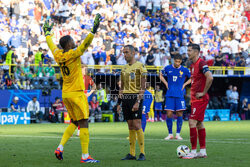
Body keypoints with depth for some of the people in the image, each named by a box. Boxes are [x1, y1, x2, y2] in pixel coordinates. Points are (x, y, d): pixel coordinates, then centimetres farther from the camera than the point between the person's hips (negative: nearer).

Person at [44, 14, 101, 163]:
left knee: (74, 123, 18)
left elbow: (51, 44, 25)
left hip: (65, 94, 8)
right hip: (76, 93, -8)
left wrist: (47, 33, 42)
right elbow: (85, 45, -26)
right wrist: (94, 30, -31)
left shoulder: (58, 55, 6)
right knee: (84, 124, -6)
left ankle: (60, 148, 7)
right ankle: (85, 156, -9)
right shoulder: (73, 54, -13)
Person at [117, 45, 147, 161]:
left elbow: (143, 87, -9)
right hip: (125, 99, 6)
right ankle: (132, 153, 8)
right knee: (130, 127, 6)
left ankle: (142, 153, -6)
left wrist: (138, 102, -17)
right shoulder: (124, 68, 17)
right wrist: (119, 103, 17)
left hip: (135, 98, -6)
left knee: (137, 125, -11)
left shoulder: (140, 66, -5)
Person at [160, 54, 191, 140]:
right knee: (169, 114, -4)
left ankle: (178, 134, 6)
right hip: (170, 95, 1)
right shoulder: (168, 68, 2)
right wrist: (166, 83, 7)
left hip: (180, 95, -1)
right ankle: (170, 134, 7)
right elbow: (161, 75, 19)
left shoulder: (184, 70, -1)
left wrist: (184, 84, 1)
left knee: (179, 114, -3)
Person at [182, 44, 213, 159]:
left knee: (192, 122, -13)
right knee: (199, 123, 11)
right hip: (195, 99, 10)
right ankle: (203, 151, 16)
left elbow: (210, 78, -26)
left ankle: (193, 152, -10)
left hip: (200, 99, -10)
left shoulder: (201, 63, -15)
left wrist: (203, 92, -19)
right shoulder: (192, 65, 15)